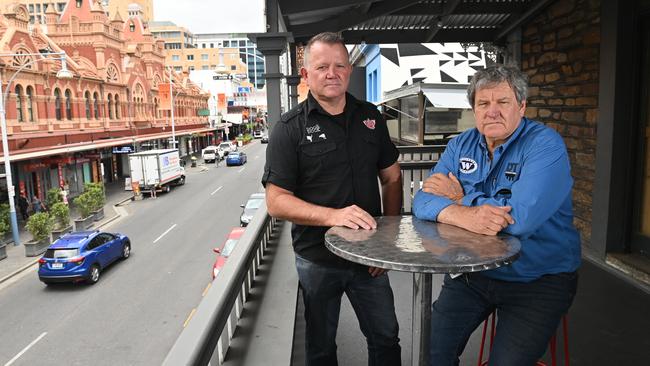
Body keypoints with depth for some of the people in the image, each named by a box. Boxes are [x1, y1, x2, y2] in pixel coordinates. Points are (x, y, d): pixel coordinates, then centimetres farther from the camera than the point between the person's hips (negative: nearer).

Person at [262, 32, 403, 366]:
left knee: (386, 338, 18)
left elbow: (392, 179, 9)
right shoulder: (290, 129, -10)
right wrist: (333, 215, -28)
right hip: (318, 259, -3)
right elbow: (277, 201, -14)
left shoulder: (370, 117, 3)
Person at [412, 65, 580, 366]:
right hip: (473, 273, 4)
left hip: (539, 282, -4)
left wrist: (459, 197, -15)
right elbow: (423, 200, -8)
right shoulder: (461, 145, 2)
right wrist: (463, 215, -31)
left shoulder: (546, 146, -15)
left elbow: (521, 218, -30)